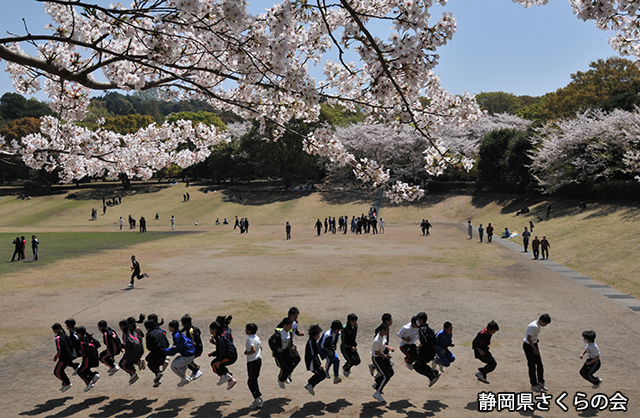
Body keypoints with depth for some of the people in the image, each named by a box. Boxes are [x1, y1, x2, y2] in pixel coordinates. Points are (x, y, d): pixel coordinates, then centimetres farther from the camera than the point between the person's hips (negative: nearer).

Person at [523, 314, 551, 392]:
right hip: (528, 345, -9)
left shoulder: (539, 325, 1)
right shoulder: (533, 326, -27)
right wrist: (534, 348, -23)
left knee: (540, 365, 11)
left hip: (534, 344, 9)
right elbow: (528, 338, -25)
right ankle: (534, 385, 11)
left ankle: (541, 383, 23)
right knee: (532, 366, 0)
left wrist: (536, 338, 6)